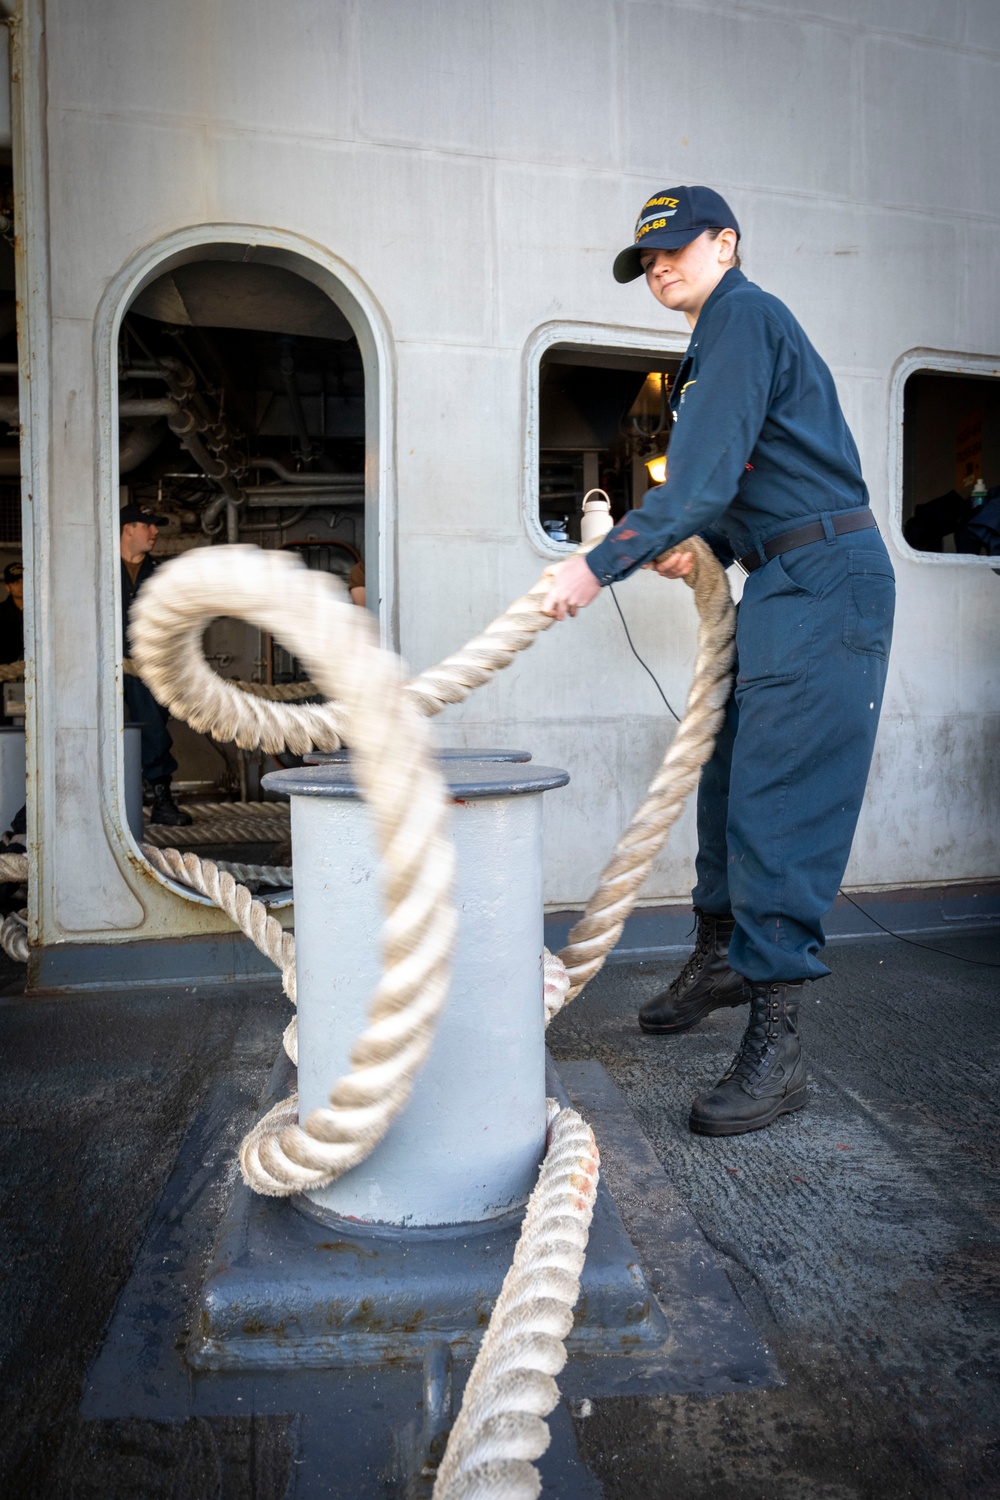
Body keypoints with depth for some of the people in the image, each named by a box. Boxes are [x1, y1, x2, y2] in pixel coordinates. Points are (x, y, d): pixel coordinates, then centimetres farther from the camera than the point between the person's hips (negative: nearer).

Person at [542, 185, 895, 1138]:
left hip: (825, 585, -10)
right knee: (728, 775, 14)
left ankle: (775, 1049, -11)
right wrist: (705, 548, 6)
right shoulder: (720, 340, 24)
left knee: (777, 803, -16)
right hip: (784, 585, 10)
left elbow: (704, 476, -20)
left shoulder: (744, 318, -8)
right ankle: (720, 958, 30)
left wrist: (600, 567, -20)